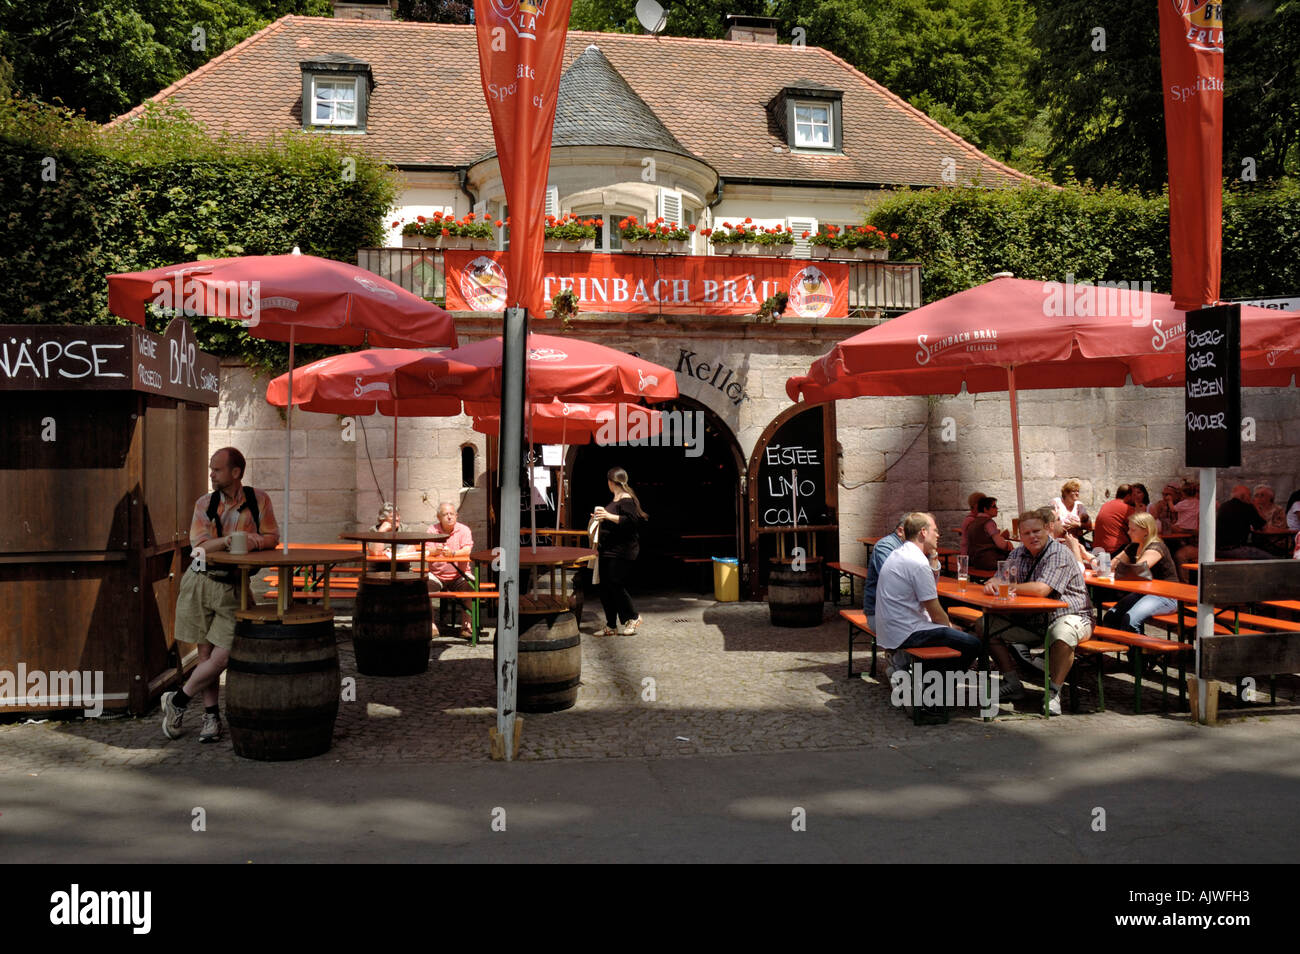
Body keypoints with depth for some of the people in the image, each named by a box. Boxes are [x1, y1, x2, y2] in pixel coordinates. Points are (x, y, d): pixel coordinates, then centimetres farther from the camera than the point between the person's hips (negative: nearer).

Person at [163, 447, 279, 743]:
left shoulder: (258, 500, 1)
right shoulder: (205, 503, 4)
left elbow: (272, 537, -1)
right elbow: (200, 545, -7)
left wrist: (254, 542, -21)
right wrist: (229, 541, -22)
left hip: (233, 588, -1)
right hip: (200, 582, 1)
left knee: (221, 658, -7)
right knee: (205, 654, 7)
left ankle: (177, 701, 15)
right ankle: (211, 716, 20)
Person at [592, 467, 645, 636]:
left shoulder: (627, 500, -11)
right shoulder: (615, 500, 18)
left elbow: (632, 521, -23)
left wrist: (609, 516, -25)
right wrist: (601, 518, 20)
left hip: (621, 552, -10)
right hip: (608, 552, 10)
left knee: (616, 586, -10)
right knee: (605, 589, 8)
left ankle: (633, 618, 9)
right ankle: (611, 626, 14)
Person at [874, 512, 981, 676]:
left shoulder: (899, 553, 10)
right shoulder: (918, 563, -19)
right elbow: (935, 612, -14)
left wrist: (932, 558, 11)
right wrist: (949, 625, 5)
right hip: (905, 634, -10)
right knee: (972, 644, -7)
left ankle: (902, 661, 15)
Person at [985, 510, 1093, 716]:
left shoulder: (1059, 553, -18)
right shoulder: (1018, 554, 7)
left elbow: (1041, 589, -30)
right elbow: (1000, 578, 8)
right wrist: (991, 584, -18)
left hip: (1068, 615, -7)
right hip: (1031, 620, 7)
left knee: (1062, 634, -40)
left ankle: (1053, 692, -25)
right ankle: (1013, 683, 5)